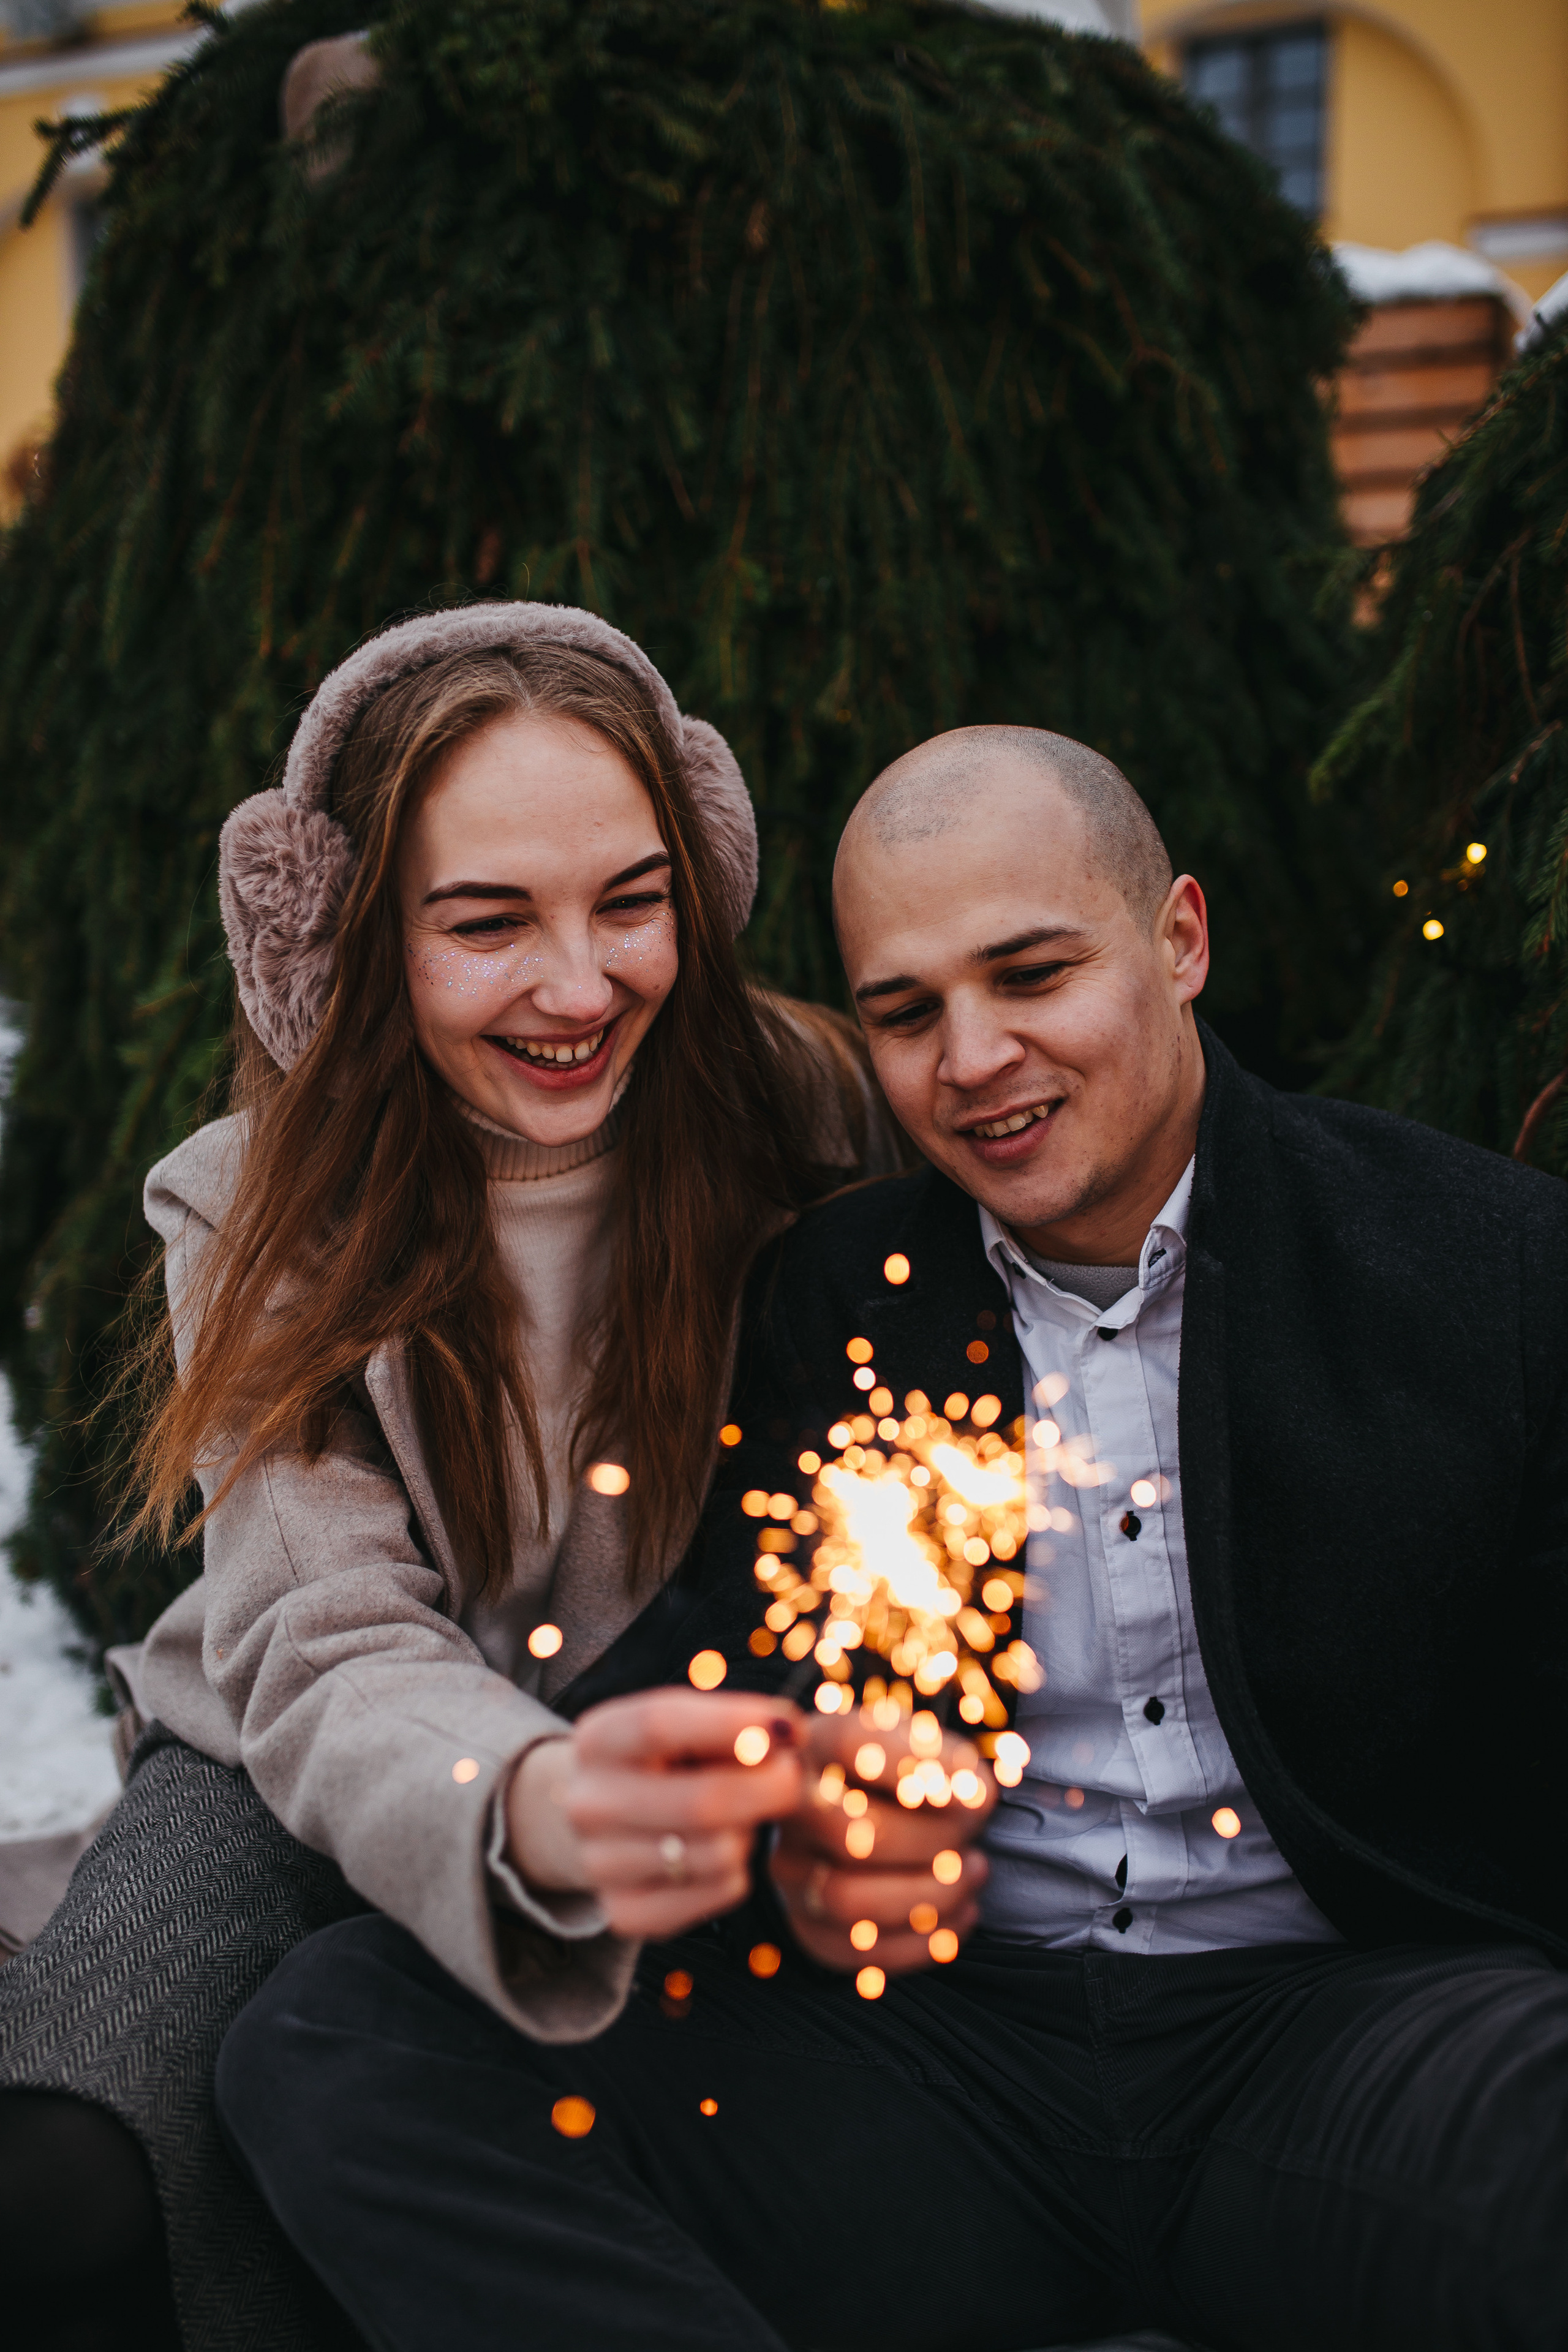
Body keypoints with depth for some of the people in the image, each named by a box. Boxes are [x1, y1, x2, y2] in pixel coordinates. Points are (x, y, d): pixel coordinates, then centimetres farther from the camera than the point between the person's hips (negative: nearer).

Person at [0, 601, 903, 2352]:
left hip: (691, 1781, 0)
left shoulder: (811, 1119, -9)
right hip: (307, 1783, 1)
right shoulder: (261, 1222, -10)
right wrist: (526, 1815, -45)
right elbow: (327, 1659, -22)